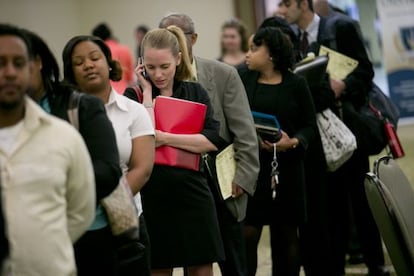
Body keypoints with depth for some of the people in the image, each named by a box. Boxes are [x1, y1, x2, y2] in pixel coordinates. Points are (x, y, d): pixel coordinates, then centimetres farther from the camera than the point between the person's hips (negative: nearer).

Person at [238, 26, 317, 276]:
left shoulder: (296, 84, 2)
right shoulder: (243, 80, 4)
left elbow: (310, 126, 1)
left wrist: (293, 142, -14)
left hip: (286, 168, 0)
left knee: (287, 235, 8)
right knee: (248, 234, -7)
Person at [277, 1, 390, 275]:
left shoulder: (341, 27, -4)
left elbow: (366, 70, -7)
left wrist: (343, 85, -24)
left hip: (348, 123, -4)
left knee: (361, 196, 1)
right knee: (332, 200, 6)